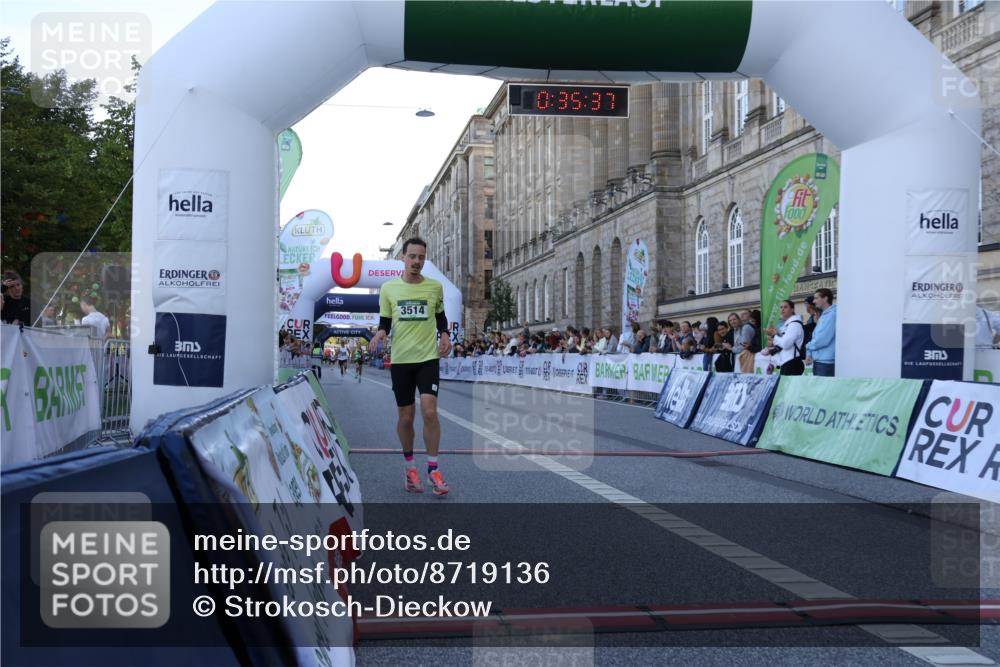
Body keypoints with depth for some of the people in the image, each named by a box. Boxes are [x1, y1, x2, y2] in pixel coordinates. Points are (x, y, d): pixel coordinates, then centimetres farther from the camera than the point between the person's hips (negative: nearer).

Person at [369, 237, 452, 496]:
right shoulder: (388, 288, 3)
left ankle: (433, 470, -2)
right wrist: (380, 333, -13)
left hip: (428, 358, -1)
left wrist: (444, 335, -3)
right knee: (406, 417, 5)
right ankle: (410, 468, 24)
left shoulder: (435, 287, 3)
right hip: (400, 359, 1)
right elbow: (385, 322, 9)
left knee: (429, 411, -14)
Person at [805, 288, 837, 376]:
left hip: (825, 363, -10)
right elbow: (816, 337, 20)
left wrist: (808, 346, -1)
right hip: (818, 361, 10)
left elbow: (822, 340, -19)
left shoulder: (832, 314, -13)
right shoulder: (824, 314, 18)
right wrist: (809, 354, 6)